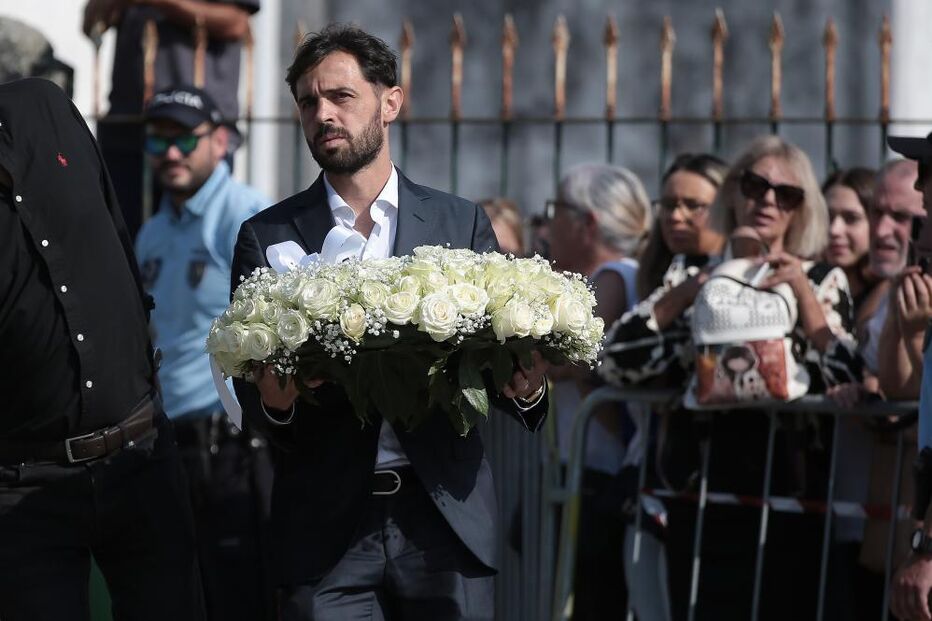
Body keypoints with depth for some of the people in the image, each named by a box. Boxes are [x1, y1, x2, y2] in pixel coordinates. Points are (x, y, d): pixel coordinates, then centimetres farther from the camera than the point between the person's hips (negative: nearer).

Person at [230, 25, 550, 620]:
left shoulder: (462, 224, 8)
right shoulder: (267, 237, 7)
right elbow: (250, 386, 5)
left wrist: (524, 388, -16)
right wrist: (273, 399, -18)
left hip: (447, 513, 1)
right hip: (325, 526, -1)